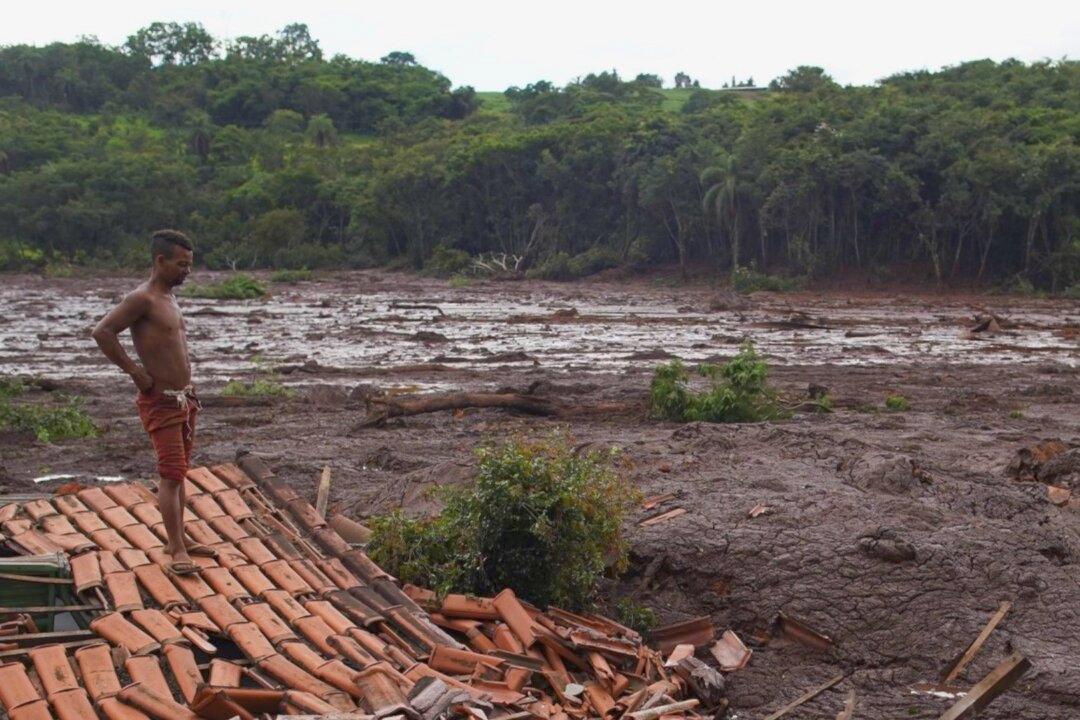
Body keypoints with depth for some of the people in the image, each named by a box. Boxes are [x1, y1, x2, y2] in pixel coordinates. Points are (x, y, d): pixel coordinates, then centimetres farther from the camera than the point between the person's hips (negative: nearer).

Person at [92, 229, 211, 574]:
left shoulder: (168, 298, 13)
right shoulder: (142, 298, -15)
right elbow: (102, 332, -25)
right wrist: (135, 372, -21)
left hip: (184, 399, 9)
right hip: (161, 403, -9)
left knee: (178, 471, 14)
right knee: (172, 474, -9)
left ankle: (178, 539, 23)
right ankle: (177, 548, -4)